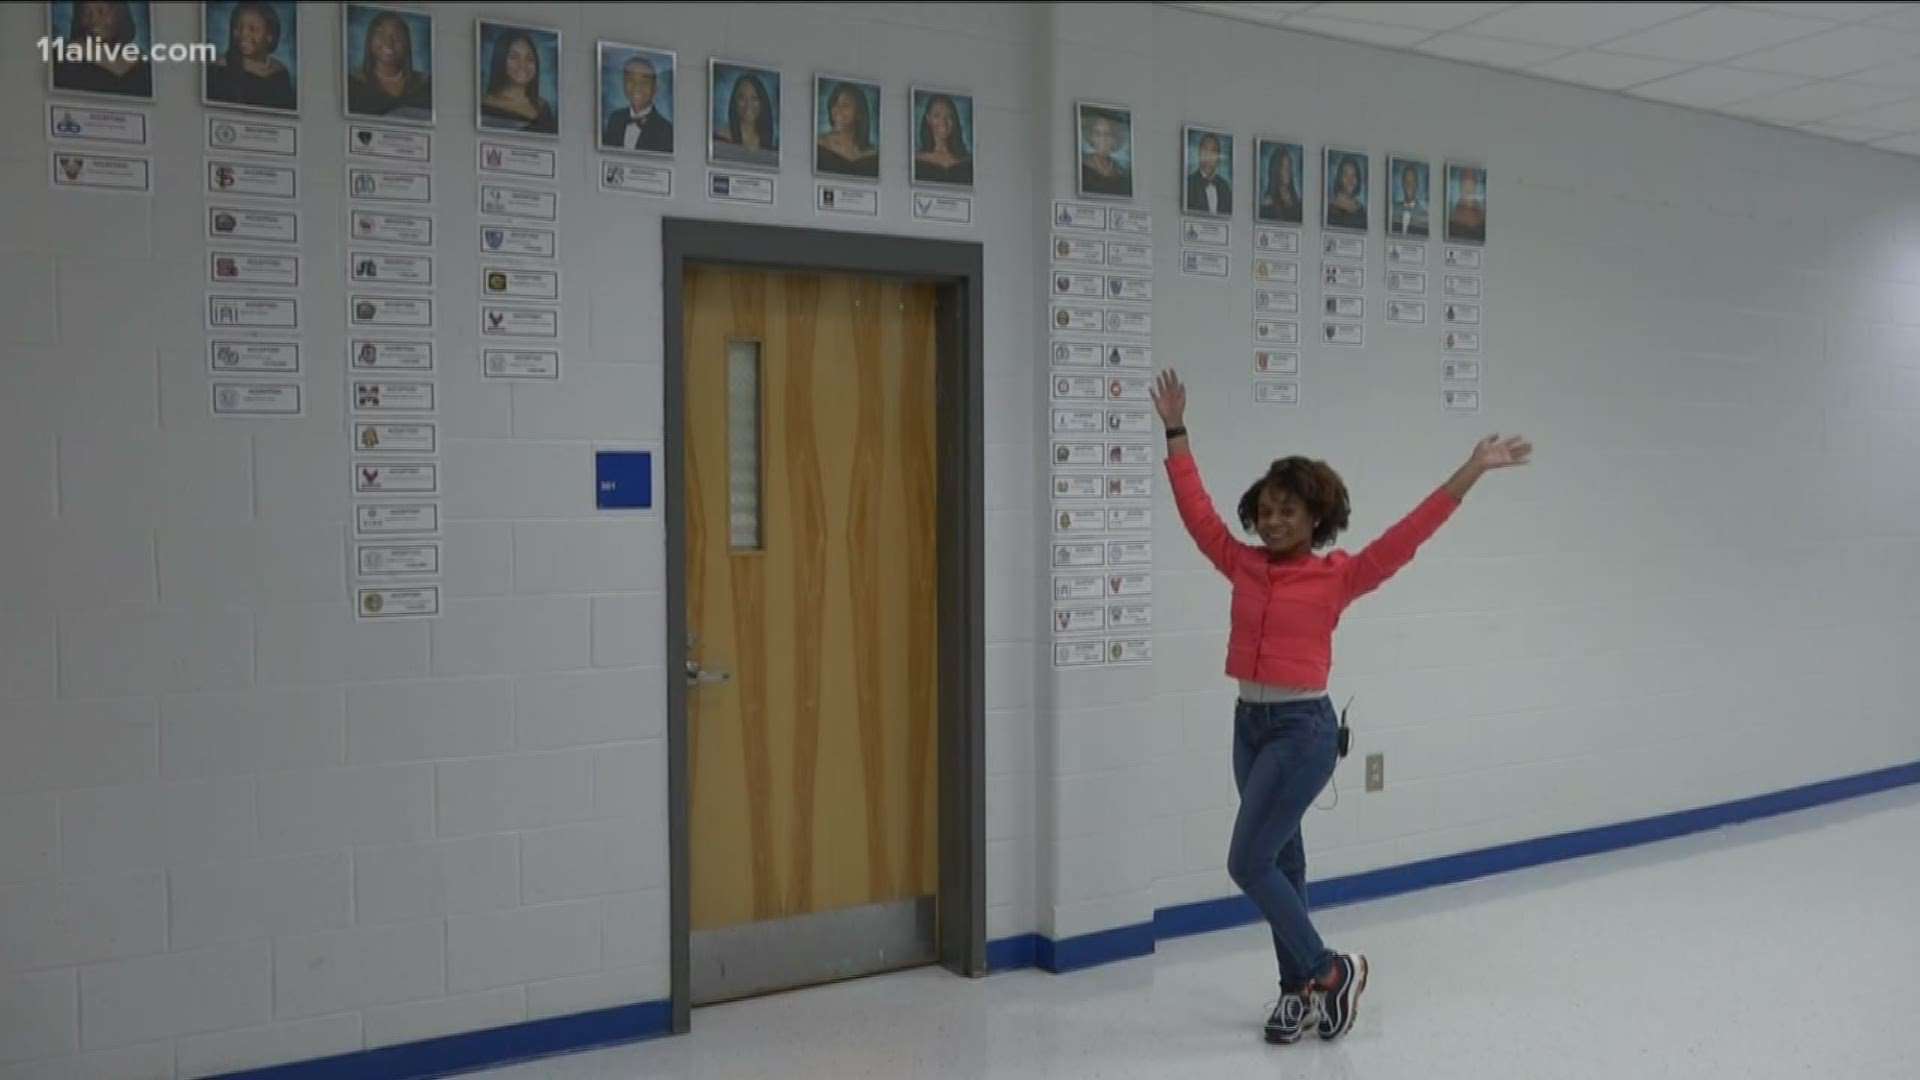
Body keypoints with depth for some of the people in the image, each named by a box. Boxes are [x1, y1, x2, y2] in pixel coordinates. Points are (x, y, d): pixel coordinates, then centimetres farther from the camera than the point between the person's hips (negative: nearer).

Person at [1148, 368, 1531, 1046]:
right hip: (1250, 723, 6)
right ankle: (1301, 988, 26)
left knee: (1249, 863, -10)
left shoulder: (1337, 576, -7)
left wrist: (1471, 471, -16)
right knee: (1279, 862, 13)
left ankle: (1328, 970, 10)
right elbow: (1196, 510, 10)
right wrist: (1176, 433, 13)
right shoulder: (1244, 566, 5)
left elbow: (1408, 535, -11)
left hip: (1304, 729, -6)